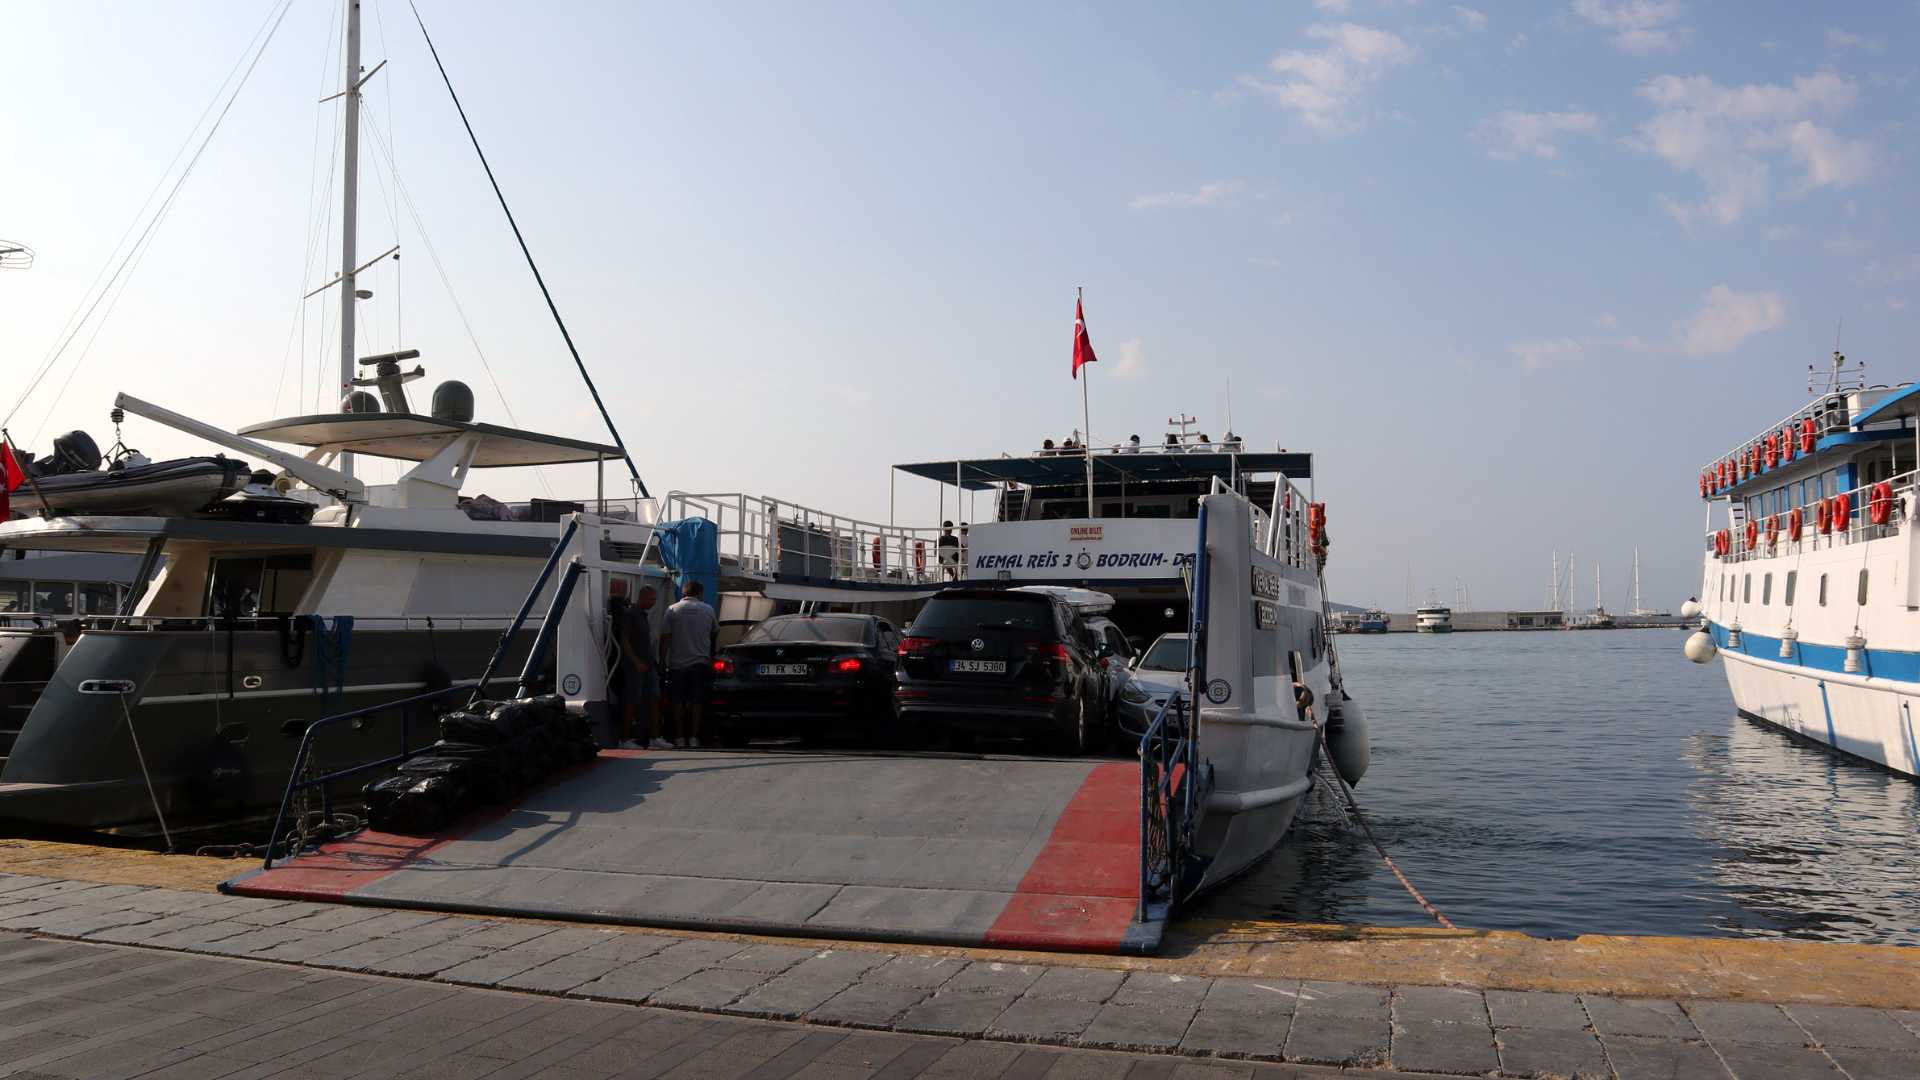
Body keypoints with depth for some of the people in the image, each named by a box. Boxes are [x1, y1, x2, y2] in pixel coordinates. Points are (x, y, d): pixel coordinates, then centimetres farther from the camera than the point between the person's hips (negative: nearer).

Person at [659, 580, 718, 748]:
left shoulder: (672, 610, -2)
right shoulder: (707, 610, 3)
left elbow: (665, 638, -6)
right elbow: (715, 632, 18)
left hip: (677, 663, -1)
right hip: (700, 662, 1)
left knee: (678, 702, 6)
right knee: (697, 702, 5)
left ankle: (680, 738, 5)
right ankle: (694, 737, 1)